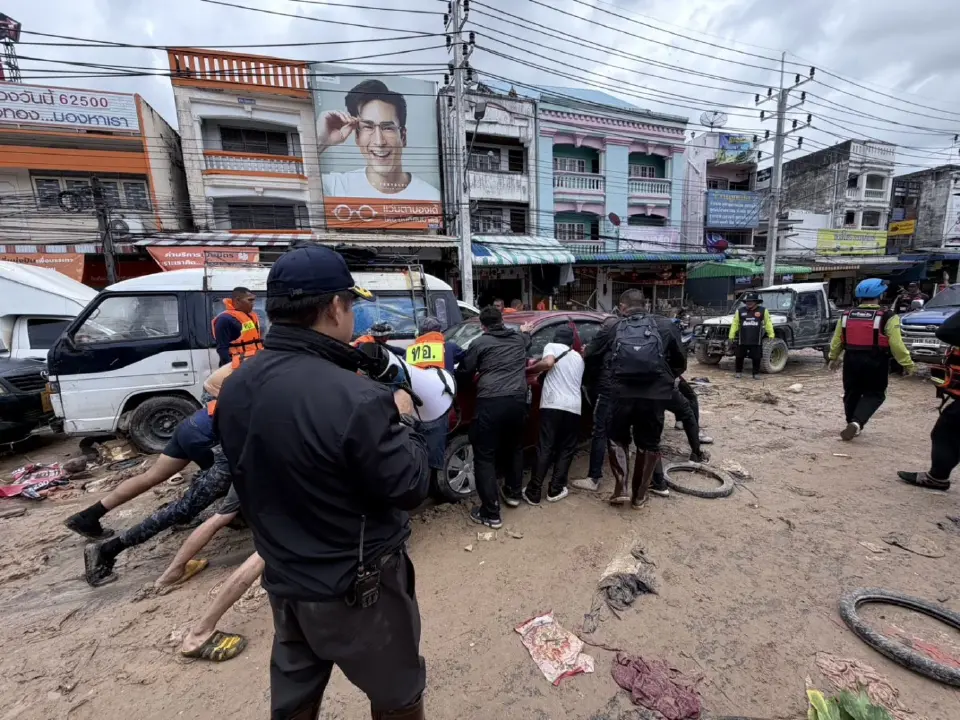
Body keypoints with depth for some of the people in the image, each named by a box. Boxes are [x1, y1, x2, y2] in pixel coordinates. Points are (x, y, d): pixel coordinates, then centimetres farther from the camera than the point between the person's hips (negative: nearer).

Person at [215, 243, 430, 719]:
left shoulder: (235, 388, -7)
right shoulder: (356, 398, -33)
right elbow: (410, 488, -23)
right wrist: (402, 420, -7)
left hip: (284, 578, 7)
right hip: (356, 587, -6)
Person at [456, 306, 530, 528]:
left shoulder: (479, 343, 4)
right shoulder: (519, 338, 18)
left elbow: (463, 374, 8)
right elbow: (528, 338, 43)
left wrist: (478, 373, 30)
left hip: (491, 403, -5)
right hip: (517, 400, 5)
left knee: (485, 457, 4)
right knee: (515, 447, 27)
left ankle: (491, 513, 7)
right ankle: (513, 493, 42)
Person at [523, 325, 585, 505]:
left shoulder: (552, 346, 9)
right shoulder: (579, 357, 25)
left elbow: (548, 363, -13)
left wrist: (528, 369, 1)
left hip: (552, 405, -3)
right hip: (573, 408, 3)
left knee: (545, 448, 2)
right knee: (566, 449, 15)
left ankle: (533, 492, 6)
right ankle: (555, 490, 16)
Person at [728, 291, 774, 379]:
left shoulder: (763, 310, 4)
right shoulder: (740, 310, 5)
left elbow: (768, 323, 5)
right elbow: (735, 323, 6)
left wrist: (771, 334, -1)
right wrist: (732, 335, 3)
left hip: (756, 340, -1)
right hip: (743, 339, 1)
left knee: (756, 357, 4)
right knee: (740, 356, 5)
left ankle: (756, 373, 16)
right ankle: (739, 372, 18)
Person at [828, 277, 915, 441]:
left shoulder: (846, 315, 4)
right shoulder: (887, 317, -9)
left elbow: (836, 341, 11)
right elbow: (896, 345, -11)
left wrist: (833, 358, 24)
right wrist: (908, 364, -1)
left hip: (852, 360, 3)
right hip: (875, 362, -3)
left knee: (852, 393, 15)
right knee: (874, 394, 7)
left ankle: (852, 424, 24)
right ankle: (857, 423, -13)